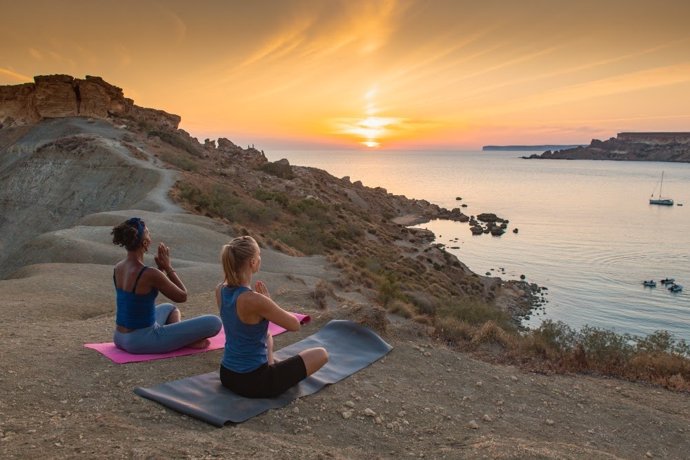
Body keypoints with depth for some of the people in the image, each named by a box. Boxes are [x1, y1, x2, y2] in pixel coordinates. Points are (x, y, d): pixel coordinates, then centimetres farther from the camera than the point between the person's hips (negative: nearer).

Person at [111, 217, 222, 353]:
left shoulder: (118, 267, 1)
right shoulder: (150, 274, -24)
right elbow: (182, 296, -9)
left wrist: (161, 268, 6)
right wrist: (168, 267, 0)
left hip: (121, 338, 9)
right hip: (143, 341, -8)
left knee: (169, 308, 37)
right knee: (214, 322, -8)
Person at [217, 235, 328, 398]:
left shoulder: (220, 290, -4)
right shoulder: (255, 300, -29)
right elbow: (295, 325, -13)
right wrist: (268, 300, -2)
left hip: (227, 375, 8)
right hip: (253, 382, -8)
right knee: (321, 354, 9)